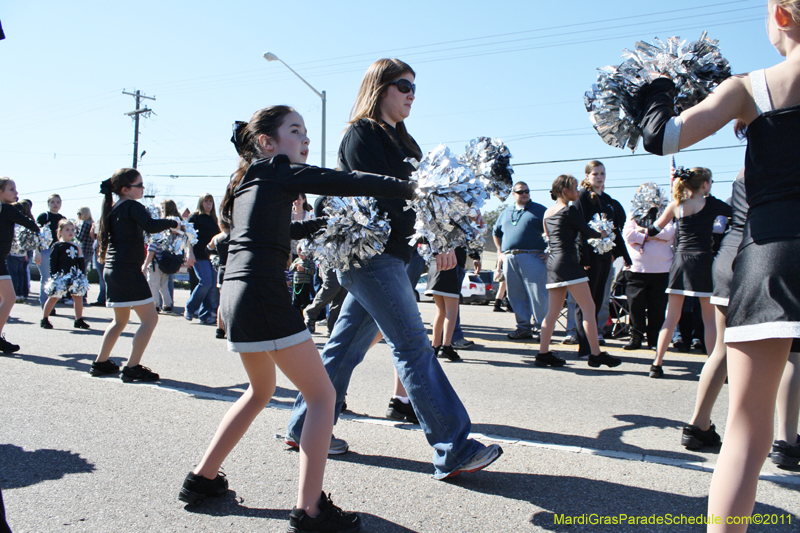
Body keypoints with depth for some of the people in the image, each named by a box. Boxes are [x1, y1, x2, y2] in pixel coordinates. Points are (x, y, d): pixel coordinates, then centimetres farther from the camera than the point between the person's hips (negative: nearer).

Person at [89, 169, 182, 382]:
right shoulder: (132, 206, -11)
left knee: (120, 319, 23)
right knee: (150, 318, -5)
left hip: (112, 269, 10)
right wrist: (172, 223, -13)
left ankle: (101, 363, 27)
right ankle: (132, 368, -8)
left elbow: (101, 235, 26)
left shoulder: (112, 208, 15)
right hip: (128, 270, -10)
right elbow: (151, 226, -26)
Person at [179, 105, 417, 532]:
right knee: (322, 396, -2)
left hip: (235, 296, 9)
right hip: (264, 298, -9)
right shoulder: (278, 171, -3)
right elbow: (348, 183, -9)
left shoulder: (248, 181, 21)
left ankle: (202, 478, 31)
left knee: (261, 391, 27)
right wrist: (411, 189, -4)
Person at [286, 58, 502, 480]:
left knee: (346, 344, 14)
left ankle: (304, 427, 26)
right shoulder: (361, 134, -7)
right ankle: (453, 451, -5)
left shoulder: (398, 139, 20)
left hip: (384, 255, 9)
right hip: (370, 254, -9)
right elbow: (380, 196, -17)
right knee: (413, 347, -10)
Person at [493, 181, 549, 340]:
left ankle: (541, 327, -1)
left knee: (537, 294, -8)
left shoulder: (539, 210, 5)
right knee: (516, 295, 6)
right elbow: (496, 233, 33)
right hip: (509, 259, 5)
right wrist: (500, 252, 22)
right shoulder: (506, 213, 21)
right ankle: (524, 327, 13)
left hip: (532, 257, -5)